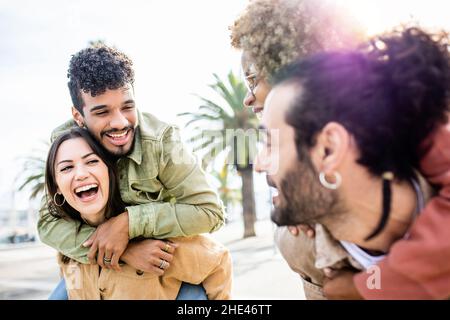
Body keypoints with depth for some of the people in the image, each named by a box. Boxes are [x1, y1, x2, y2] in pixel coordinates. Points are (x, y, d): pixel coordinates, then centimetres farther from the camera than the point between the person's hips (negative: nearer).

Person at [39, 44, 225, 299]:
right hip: (101, 262, 2)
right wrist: (127, 250, -34)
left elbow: (210, 210, -28)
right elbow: (48, 222, -20)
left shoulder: (161, 140, -28)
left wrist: (129, 221, -36)